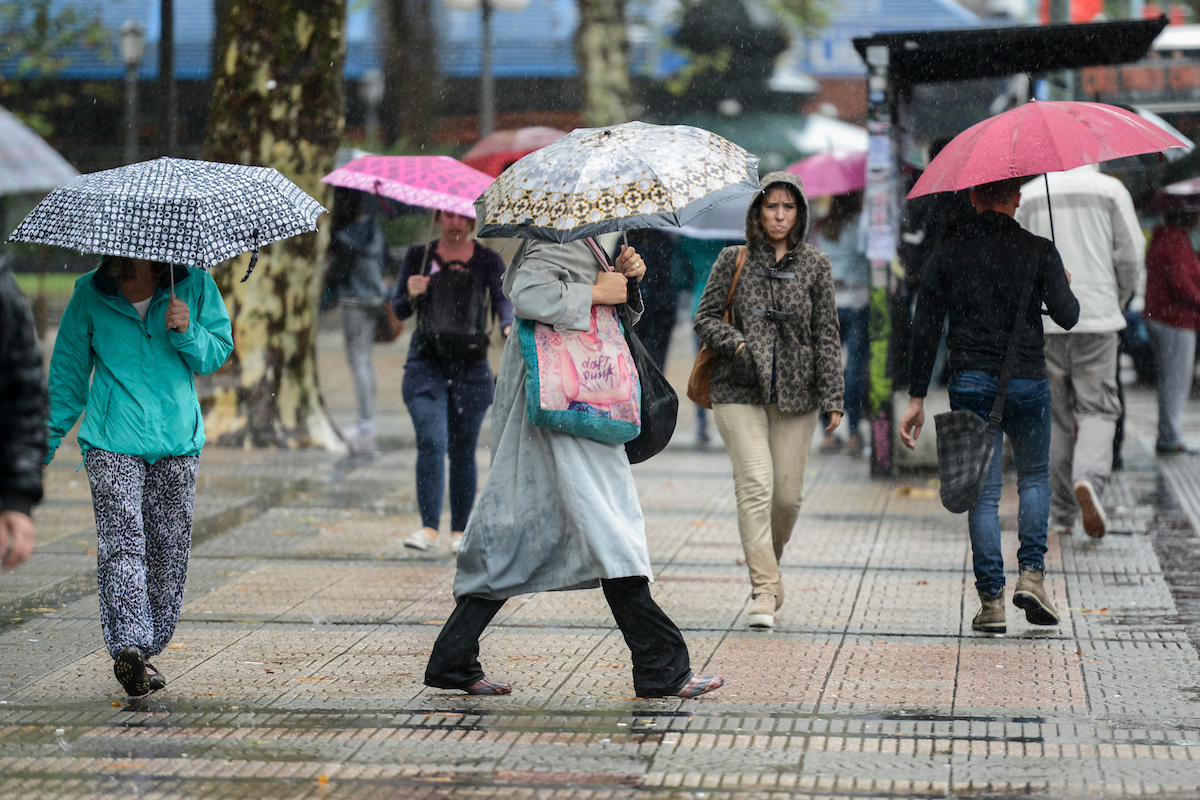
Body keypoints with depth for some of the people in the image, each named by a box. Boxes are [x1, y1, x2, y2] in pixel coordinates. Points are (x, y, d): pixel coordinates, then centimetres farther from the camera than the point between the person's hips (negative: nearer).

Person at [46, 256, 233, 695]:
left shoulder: (194, 284, 5)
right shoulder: (90, 294, 4)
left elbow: (217, 354, 8)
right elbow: (67, 371, 12)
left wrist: (187, 333, -13)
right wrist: (46, 441, 11)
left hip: (177, 443, 2)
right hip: (112, 443, -2)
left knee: (170, 549, 4)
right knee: (122, 541, -17)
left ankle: (148, 650, 16)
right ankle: (129, 646, -26)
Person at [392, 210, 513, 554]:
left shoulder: (488, 260, 3)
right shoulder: (418, 256, 5)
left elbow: (503, 300, -11)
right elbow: (399, 310, 6)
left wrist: (509, 327, -32)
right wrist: (412, 295, -16)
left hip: (471, 367, 0)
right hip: (426, 362, 0)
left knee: (463, 451, 5)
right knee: (431, 442, -16)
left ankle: (459, 531, 15)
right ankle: (428, 527, -17)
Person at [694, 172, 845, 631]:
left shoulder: (815, 265, 6)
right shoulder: (734, 260, 4)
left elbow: (827, 335, 5)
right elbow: (705, 317, 6)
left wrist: (833, 399, 0)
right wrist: (736, 343, -14)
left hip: (796, 394, 2)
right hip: (739, 391, -1)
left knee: (788, 493, 2)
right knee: (755, 486, -13)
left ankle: (769, 562, 30)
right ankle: (765, 590, -12)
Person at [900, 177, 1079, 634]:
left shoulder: (949, 253, 3)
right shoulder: (1039, 251, -3)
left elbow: (924, 328, 1)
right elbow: (1067, 318, -6)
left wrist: (917, 398, 5)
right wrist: (1064, 288, 17)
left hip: (970, 385, 1)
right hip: (1028, 382, -1)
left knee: (983, 491, 6)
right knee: (1035, 477, 19)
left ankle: (991, 601, 3)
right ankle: (1031, 573, 3)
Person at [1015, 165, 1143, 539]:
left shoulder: (1028, 195, 6)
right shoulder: (1111, 190, 1)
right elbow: (1130, 255, -2)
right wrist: (1117, 304, 13)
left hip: (1043, 323, 2)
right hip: (1097, 318, -2)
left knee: (1055, 414, 9)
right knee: (1098, 408, 2)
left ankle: (1061, 512, 12)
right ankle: (1089, 478, -26)